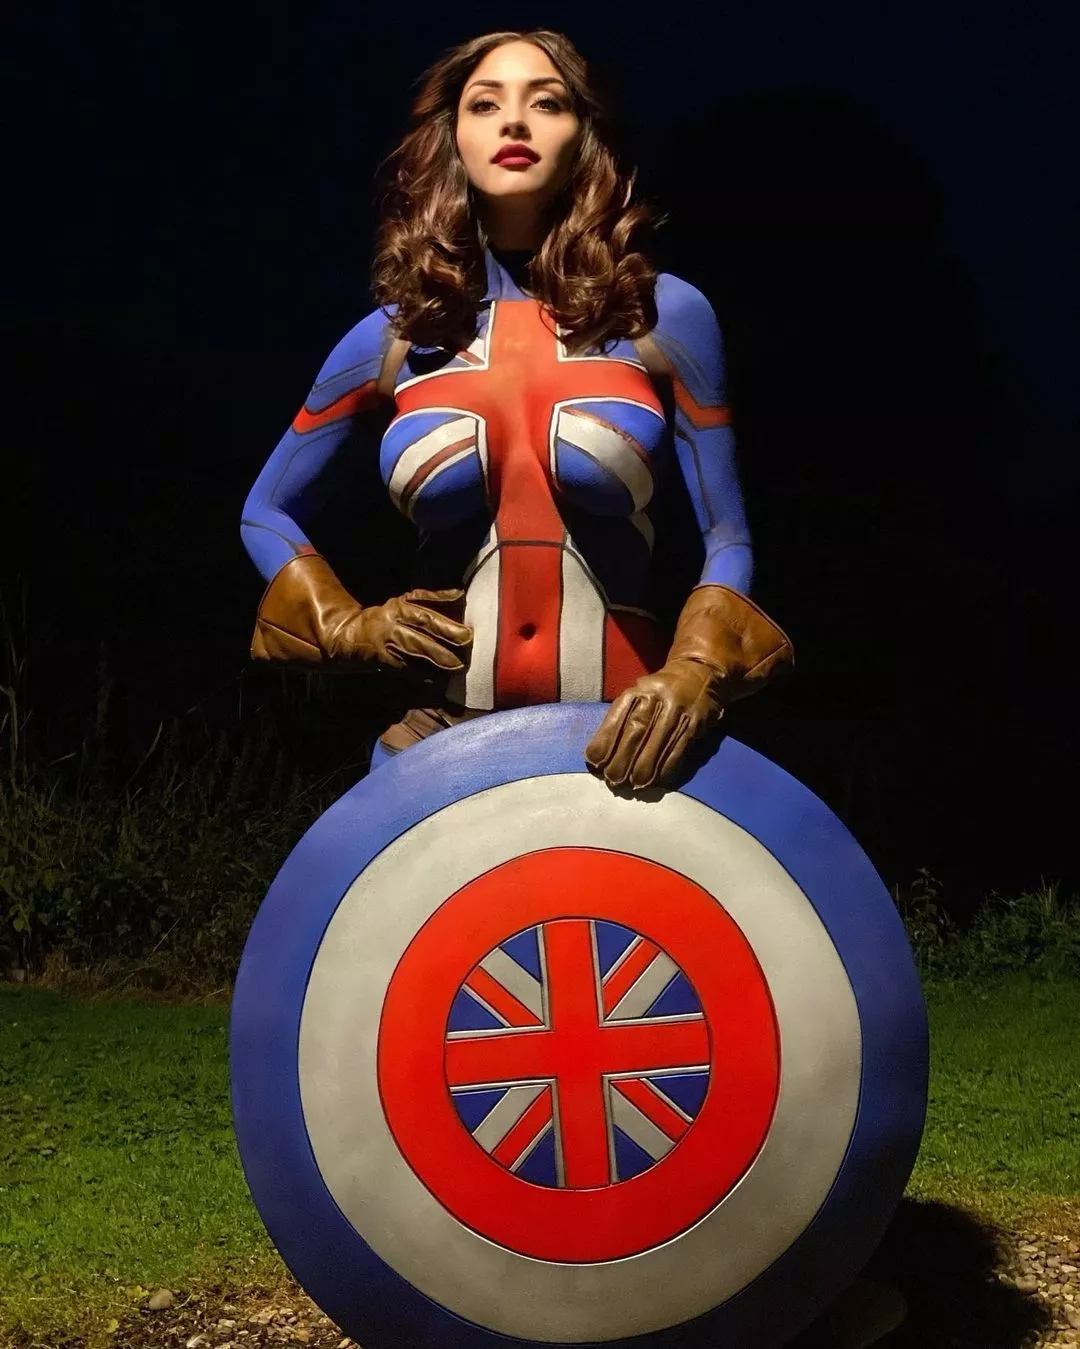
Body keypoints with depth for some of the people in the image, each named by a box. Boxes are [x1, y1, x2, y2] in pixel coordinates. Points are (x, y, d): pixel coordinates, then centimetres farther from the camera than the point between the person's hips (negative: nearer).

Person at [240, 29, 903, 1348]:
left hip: (627, 724, -1)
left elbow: (727, 539, 0)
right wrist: (347, 626, 0)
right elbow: (267, 513, 14)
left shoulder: (661, 315, -1)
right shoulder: (393, 339, 4)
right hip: (444, 735, 2)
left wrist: (693, 679, -16)